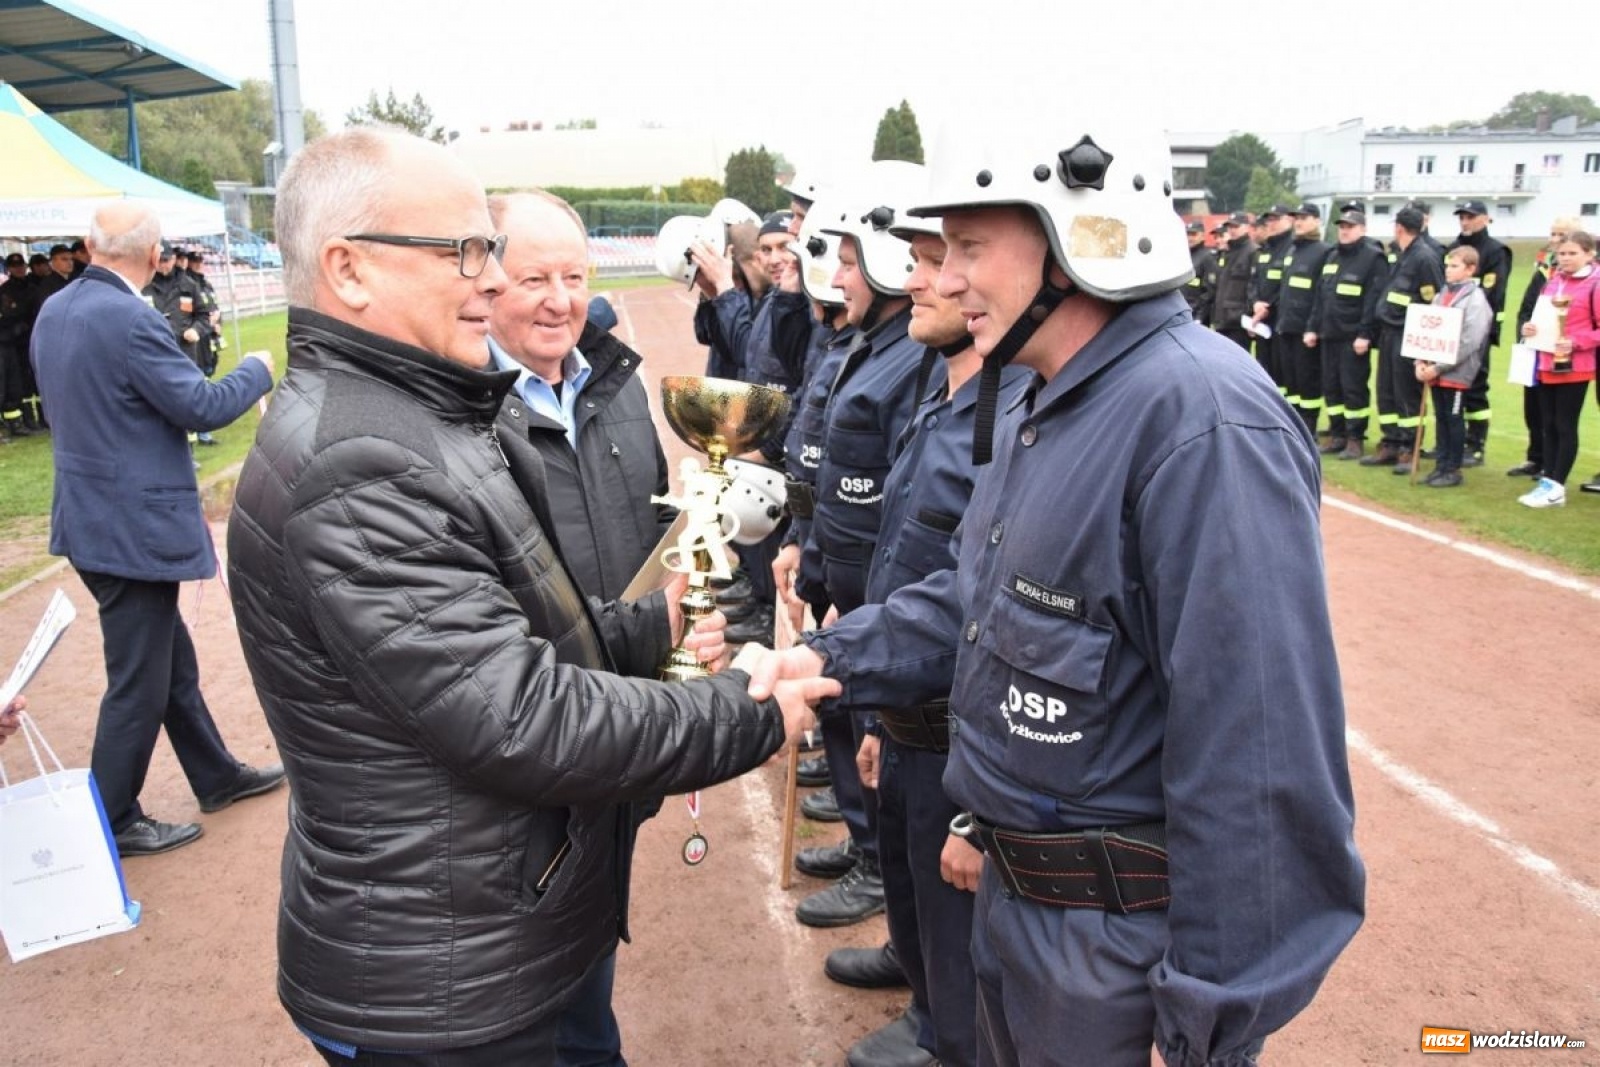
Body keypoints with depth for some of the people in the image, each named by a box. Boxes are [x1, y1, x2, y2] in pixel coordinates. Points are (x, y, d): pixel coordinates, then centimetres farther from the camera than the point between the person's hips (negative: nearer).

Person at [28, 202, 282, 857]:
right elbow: (203, 408, -19)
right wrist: (257, 371, -2)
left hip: (90, 514, 10)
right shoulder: (131, 320, -22)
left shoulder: (52, 312, 6)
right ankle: (111, 824, 18)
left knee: (171, 656, 20)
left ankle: (218, 778, 35)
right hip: (134, 527, -10)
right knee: (138, 681, 4)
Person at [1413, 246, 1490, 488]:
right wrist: (1421, 362, -4)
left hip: (1456, 372, -6)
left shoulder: (1476, 300, -10)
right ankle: (1441, 465, 20)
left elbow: (1469, 342, -17)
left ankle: (1453, 470, 11)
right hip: (1435, 371, 6)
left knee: (1454, 419, 2)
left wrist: (1438, 367, -19)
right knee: (1441, 419, 12)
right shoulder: (1441, 296, 11)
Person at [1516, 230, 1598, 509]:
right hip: (1546, 363, 6)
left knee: (1565, 426, 0)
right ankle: (1548, 481, 17)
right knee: (1549, 425, 10)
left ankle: (1557, 487, 5)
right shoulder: (1552, 281, 11)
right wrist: (1530, 328, 0)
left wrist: (1575, 343, -22)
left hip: (1575, 366, -6)